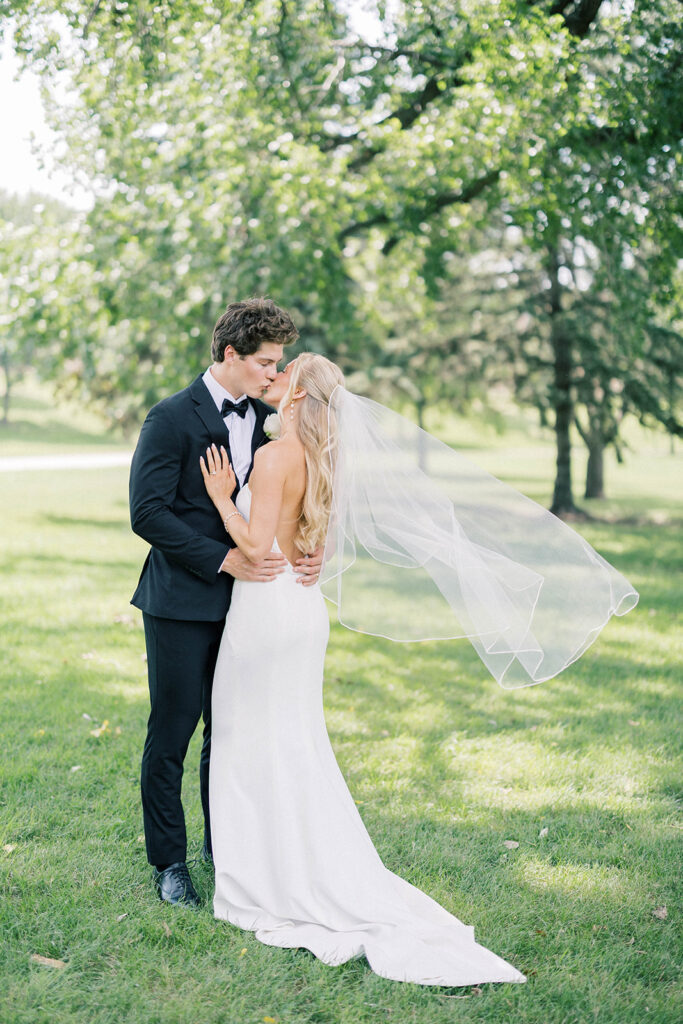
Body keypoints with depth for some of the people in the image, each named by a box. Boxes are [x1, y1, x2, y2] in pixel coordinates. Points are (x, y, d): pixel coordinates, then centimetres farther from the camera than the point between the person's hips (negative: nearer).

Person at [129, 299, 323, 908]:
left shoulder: (267, 420, 9)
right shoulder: (173, 418, -10)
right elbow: (147, 512, -15)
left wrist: (309, 552, -5)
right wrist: (224, 559, -20)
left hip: (245, 600, 6)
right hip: (183, 602, -5)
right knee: (172, 732, 4)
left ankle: (224, 846, 28)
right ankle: (169, 862, 18)